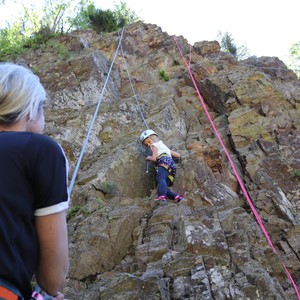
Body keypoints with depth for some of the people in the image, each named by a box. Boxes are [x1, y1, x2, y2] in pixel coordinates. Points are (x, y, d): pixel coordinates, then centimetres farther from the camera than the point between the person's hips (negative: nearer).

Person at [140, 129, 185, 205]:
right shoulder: (165, 147, 43)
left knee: (160, 179, -32)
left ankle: (162, 197, -56)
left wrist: (149, 157, 26)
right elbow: (178, 155, 42)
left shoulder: (155, 145, 19)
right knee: (162, 188, -3)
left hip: (165, 161, -8)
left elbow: (154, 158, 4)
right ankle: (177, 197, -22)